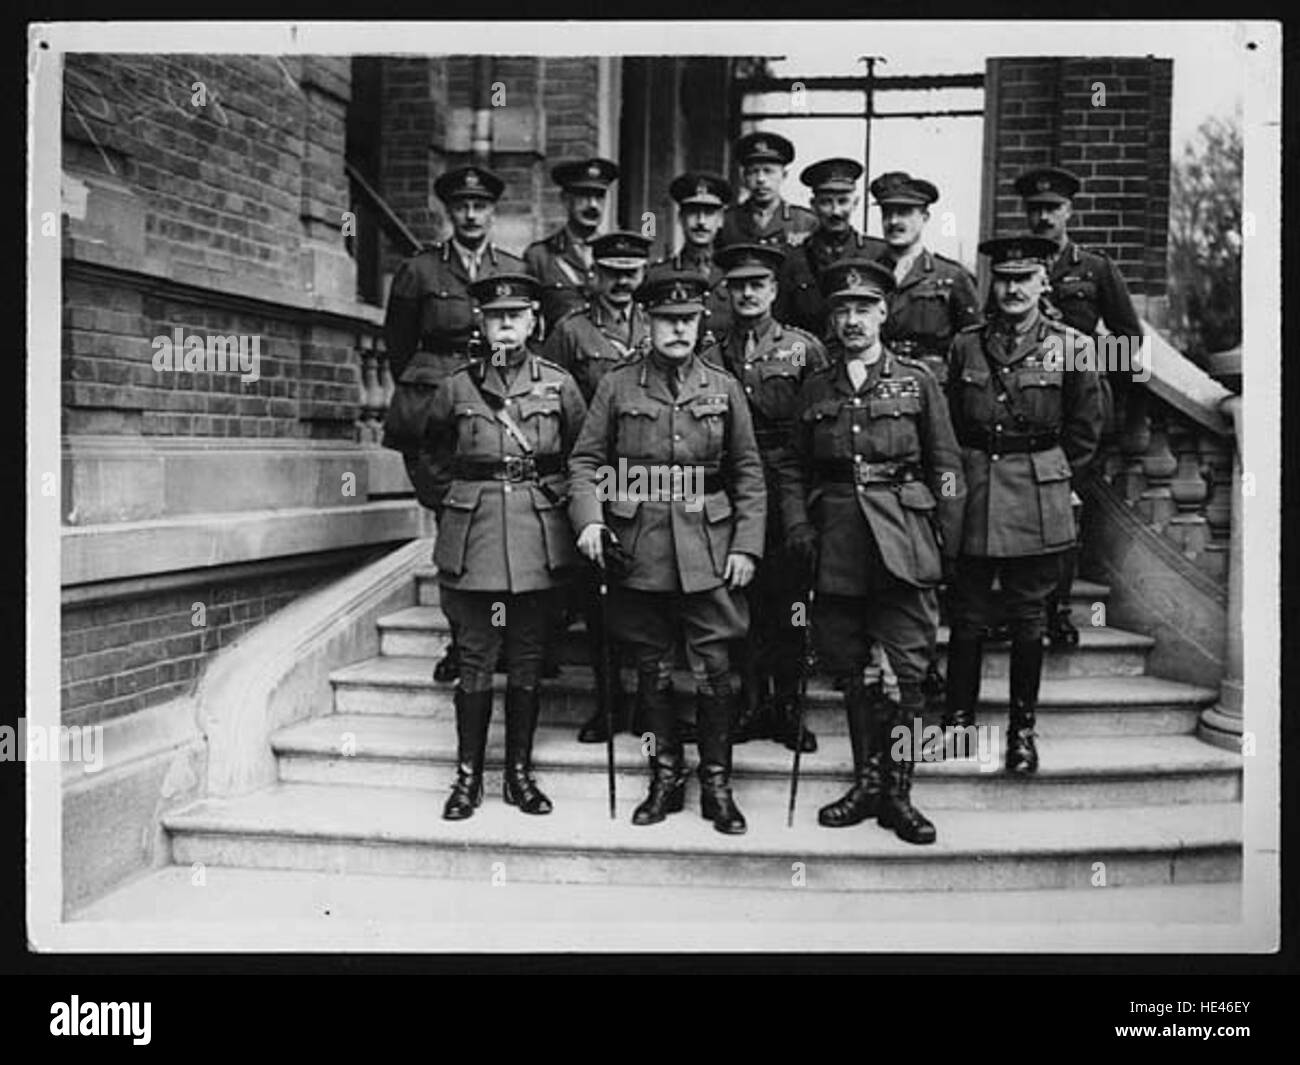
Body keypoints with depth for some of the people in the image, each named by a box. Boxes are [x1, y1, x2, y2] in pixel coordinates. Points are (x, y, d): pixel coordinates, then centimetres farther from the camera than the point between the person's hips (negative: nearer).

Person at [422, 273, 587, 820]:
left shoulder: (558, 384, 3)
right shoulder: (458, 386, 4)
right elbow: (434, 452, 20)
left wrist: (552, 494, 10)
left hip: (539, 538, 0)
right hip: (473, 536, 0)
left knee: (526, 659, 7)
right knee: (475, 660, 3)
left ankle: (520, 773, 18)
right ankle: (468, 776, 13)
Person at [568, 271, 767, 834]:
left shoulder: (724, 388, 7)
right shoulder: (617, 387, 5)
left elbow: (749, 474, 7)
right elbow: (585, 460, 5)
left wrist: (746, 545, -1)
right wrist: (589, 520, -12)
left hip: (708, 552, 0)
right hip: (639, 551, 0)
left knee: (714, 670, 0)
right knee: (652, 670, 9)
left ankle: (716, 783, 15)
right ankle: (666, 777, 24)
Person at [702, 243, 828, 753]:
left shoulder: (804, 348, 3)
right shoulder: (710, 355, 7)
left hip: (788, 494, -1)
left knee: (790, 604, 4)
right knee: (741, 601, 6)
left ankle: (787, 707, 17)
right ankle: (751, 706, 18)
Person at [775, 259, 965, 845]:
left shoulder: (917, 380, 6)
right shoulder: (814, 390, 13)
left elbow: (945, 468, 4)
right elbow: (792, 470, 16)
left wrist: (947, 545, -1)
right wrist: (799, 529, 2)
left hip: (902, 544, -3)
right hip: (836, 544, 3)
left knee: (904, 669, -3)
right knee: (850, 669, 8)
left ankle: (897, 792, 6)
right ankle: (867, 783, 19)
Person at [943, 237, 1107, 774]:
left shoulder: (1071, 346, -1)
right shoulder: (966, 344, 5)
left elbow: (1088, 426, 6)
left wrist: (1052, 476, 6)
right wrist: (962, 473, 7)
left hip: (1038, 503, -1)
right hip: (972, 497, 1)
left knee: (1028, 619, 7)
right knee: (967, 617, 5)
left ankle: (1023, 729, 18)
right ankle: (958, 719, 17)